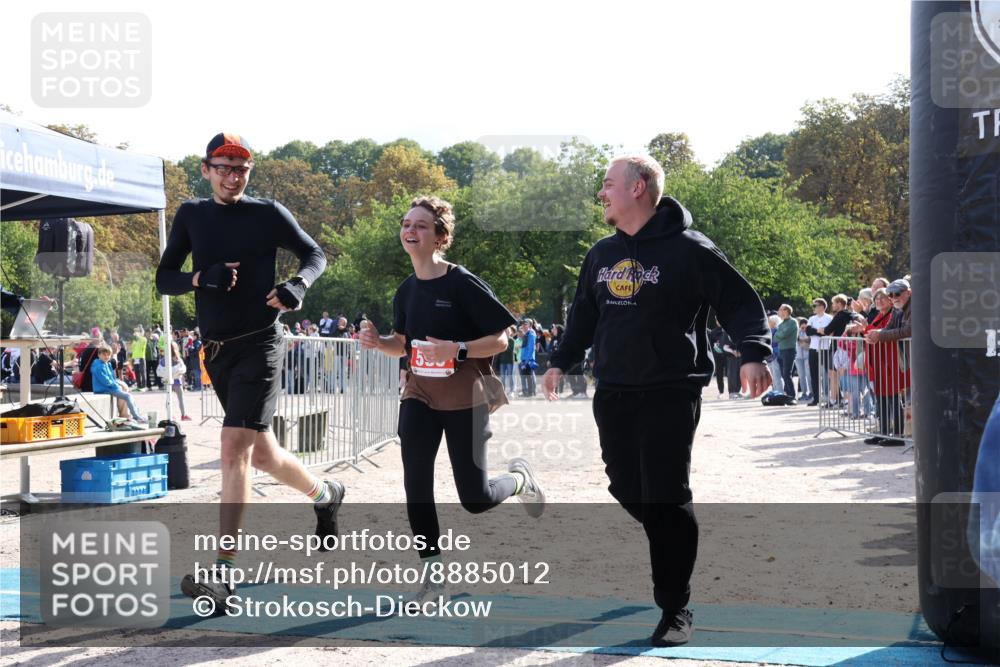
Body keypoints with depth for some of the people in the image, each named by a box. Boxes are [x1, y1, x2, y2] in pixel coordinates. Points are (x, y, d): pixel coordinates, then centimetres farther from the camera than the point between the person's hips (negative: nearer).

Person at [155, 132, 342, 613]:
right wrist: (203, 277, -16)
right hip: (216, 351, 5)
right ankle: (324, 494, 44)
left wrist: (297, 284, -14)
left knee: (235, 447, -17)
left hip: (260, 344, -5)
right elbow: (163, 280, 5)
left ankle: (222, 575, -18)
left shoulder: (268, 213, -1)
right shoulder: (191, 215, 7)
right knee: (261, 454, 14)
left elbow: (314, 255, 8)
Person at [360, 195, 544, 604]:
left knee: (475, 500, -1)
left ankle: (519, 478, 34)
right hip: (419, 397, 5)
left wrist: (456, 349, -27)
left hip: (465, 398, -5)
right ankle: (433, 578, 9)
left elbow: (500, 340, -13)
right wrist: (378, 342, -5)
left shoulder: (463, 284, -14)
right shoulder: (405, 291, 5)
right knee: (416, 490, -4)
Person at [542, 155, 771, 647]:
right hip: (612, 394, 6)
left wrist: (752, 354, -24)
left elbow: (741, 303, -9)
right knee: (627, 490, 6)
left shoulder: (689, 250, -9)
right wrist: (562, 362, 24)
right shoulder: (602, 254, 12)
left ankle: (675, 608, 1)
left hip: (671, 394, -6)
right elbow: (584, 314, 26)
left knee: (666, 498, -8)